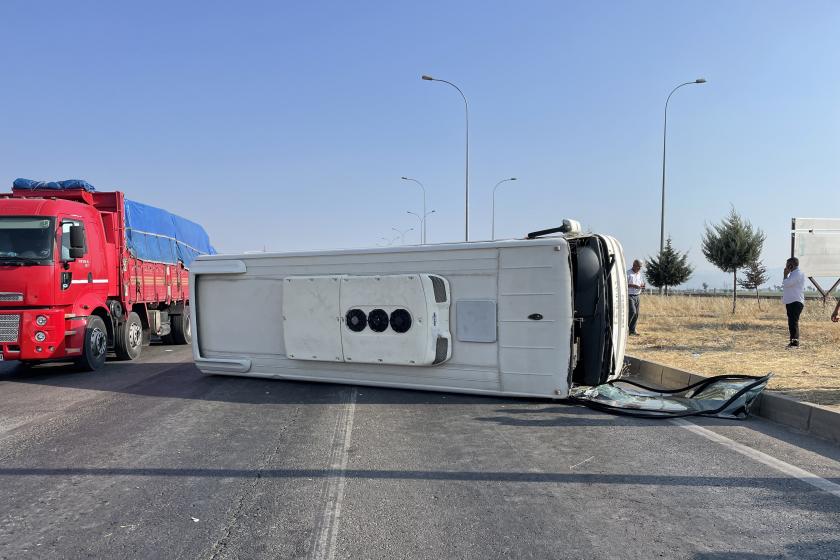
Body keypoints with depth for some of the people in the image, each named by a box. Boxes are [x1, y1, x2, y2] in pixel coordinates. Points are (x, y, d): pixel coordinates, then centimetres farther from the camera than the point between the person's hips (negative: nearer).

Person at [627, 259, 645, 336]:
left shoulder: (640, 274, 15)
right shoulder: (628, 273, -8)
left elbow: (642, 283, 25)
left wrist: (642, 286, 1)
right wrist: (633, 286, -23)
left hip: (637, 296, 7)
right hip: (629, 296, -7)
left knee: (636, 314, 4)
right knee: (632, 311, -18)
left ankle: (632, 330, 10)